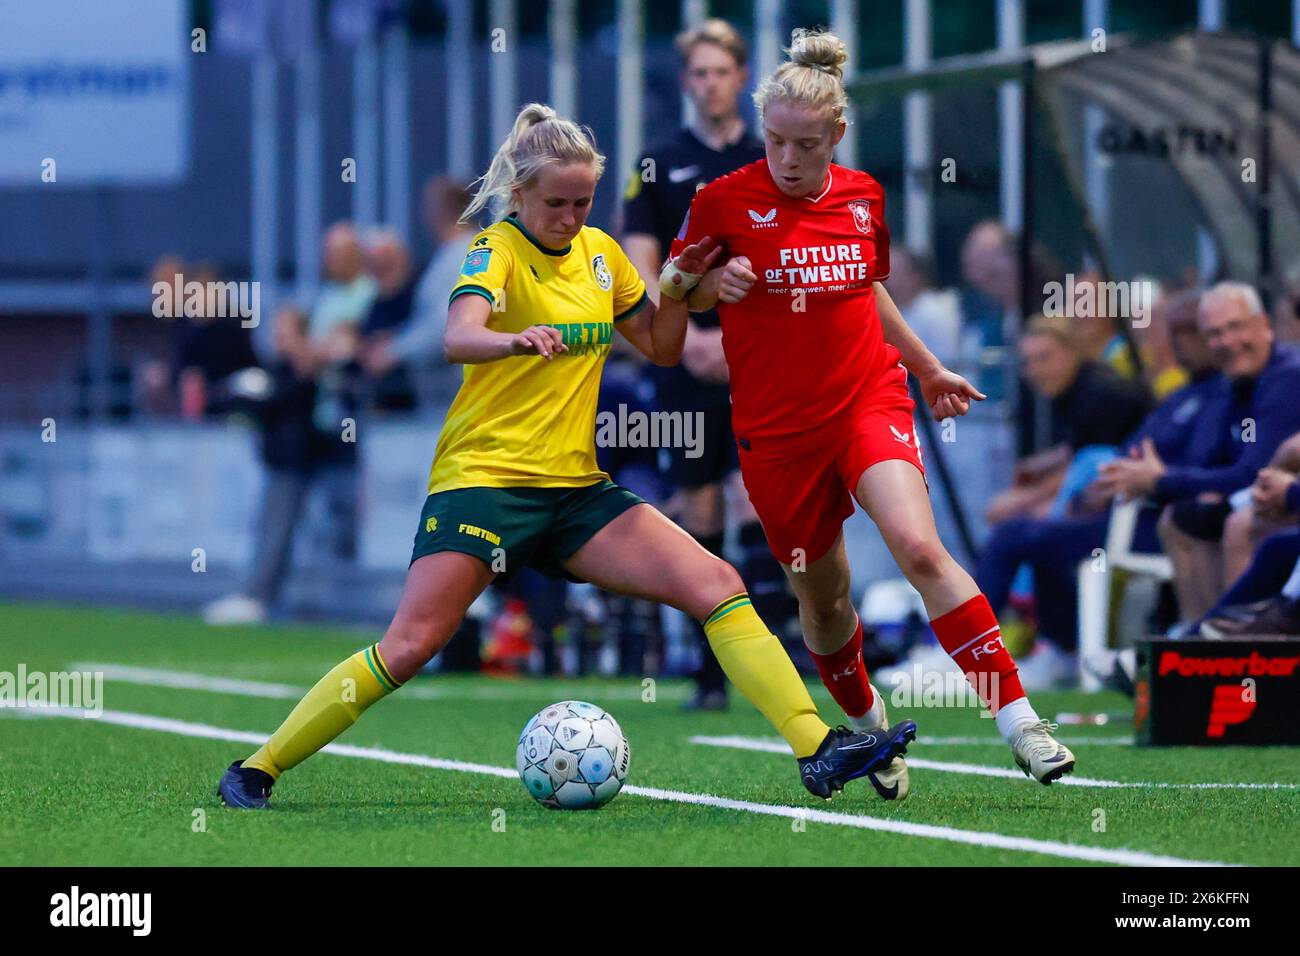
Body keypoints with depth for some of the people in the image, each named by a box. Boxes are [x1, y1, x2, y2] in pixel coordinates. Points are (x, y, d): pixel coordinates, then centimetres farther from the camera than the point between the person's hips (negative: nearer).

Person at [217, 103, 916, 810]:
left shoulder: (598, 251, 10)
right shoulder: (497, 249, -9)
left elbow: (661, 348, 23)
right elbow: (457, 338, -30)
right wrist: (515, 340, -52)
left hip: (576, 488, 6)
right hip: (483, 479, -6)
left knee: (718, 586, -8)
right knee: (409, 647, -14)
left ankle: (818, 751, -9)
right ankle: (256, 771, -3)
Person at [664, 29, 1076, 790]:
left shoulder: (863, 198, 5)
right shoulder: (726, 201, -5)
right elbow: (673, 291, 5)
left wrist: (928, 369, 31)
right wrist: (710, 284, -17)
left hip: (870, 399, 1)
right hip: (777, 428, -1)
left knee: (920, 548, -21)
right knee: (822, 596, 8)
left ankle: (1019, 720, -22)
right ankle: (868, 724, 36)